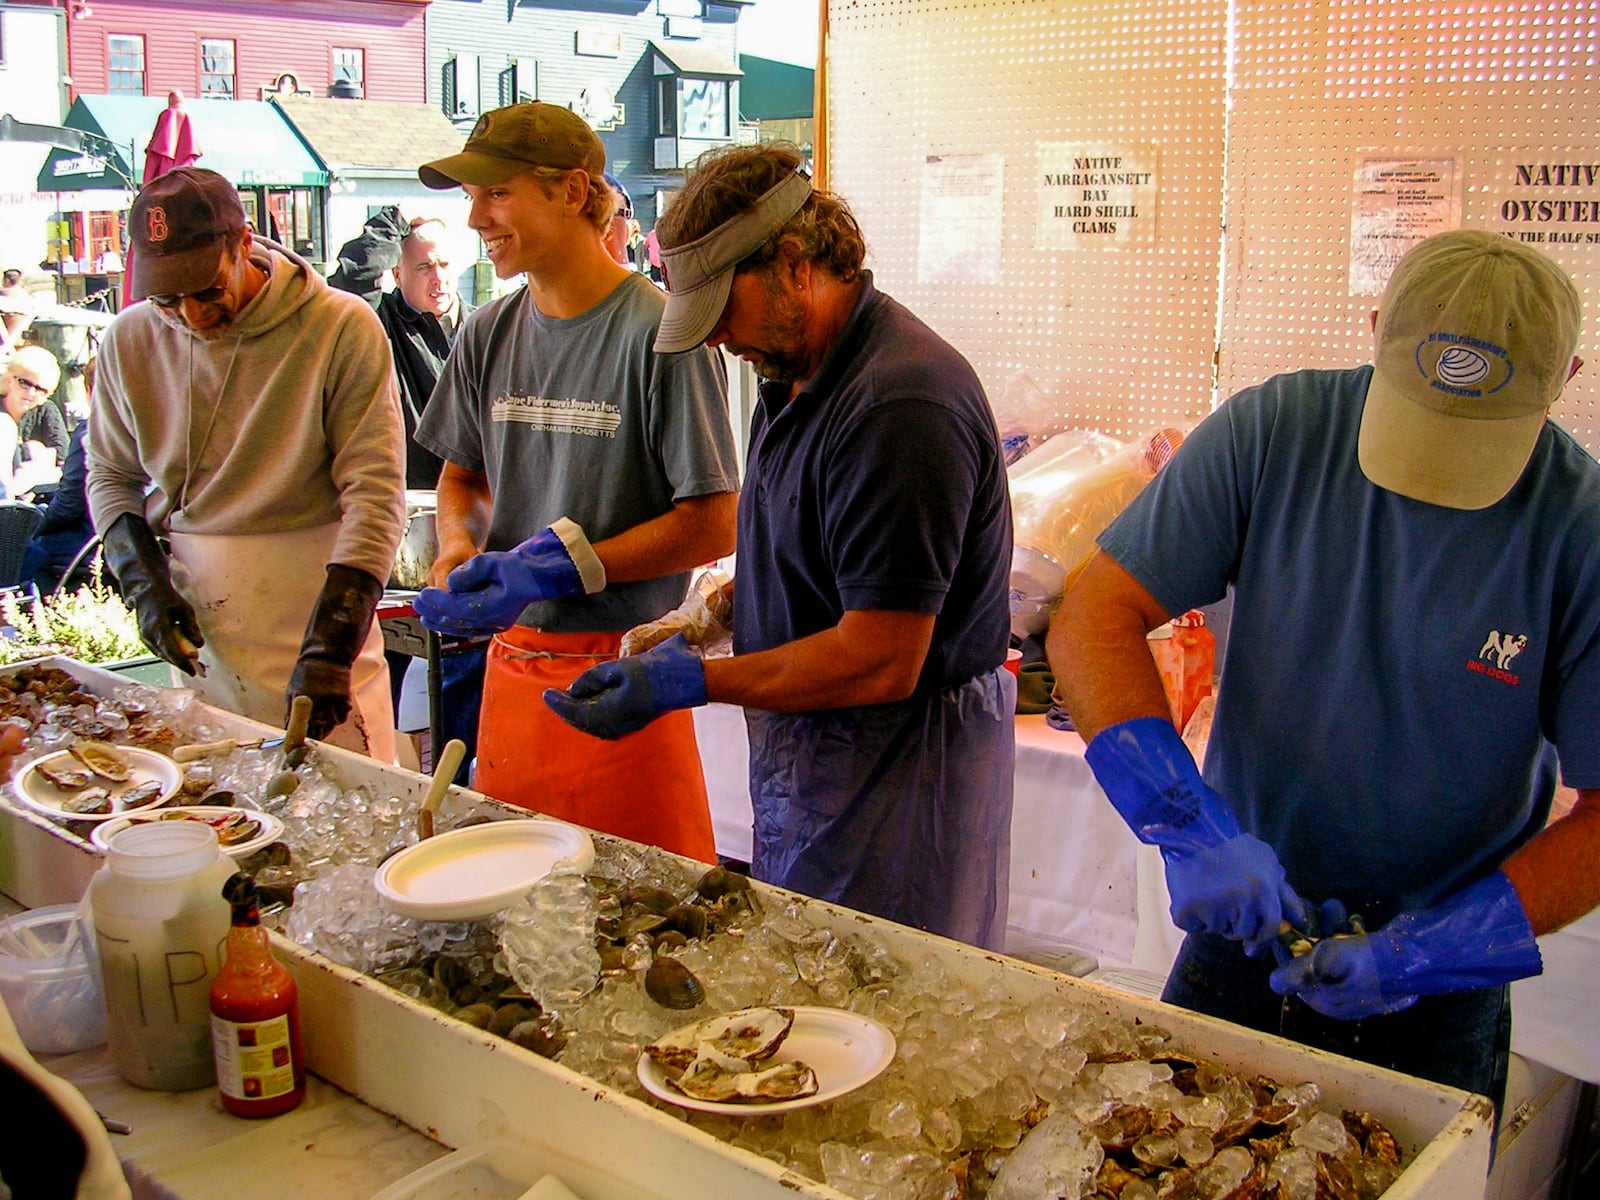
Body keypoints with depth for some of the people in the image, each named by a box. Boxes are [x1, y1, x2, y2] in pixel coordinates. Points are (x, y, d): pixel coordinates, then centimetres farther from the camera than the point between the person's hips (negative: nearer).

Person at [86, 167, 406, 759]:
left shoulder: (342, 327, -10)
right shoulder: (130, 340, 4)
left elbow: (374, 493, -14)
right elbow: (110, 475, 17)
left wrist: (329, 648, -21)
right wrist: (145, 585, -1)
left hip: (314, 605, -3)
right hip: (191, 621, 3)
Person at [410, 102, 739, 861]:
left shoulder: (659, 334, -13)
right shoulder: (488, 335, 7)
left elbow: (713, 526, -14)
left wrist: (552, 568, -19)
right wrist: (458, 548, -3)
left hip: (620, 666, -6)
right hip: (510, 665, 6)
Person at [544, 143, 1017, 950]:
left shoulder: (902, 405, -24)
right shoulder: (794, 374, 9)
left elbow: (880, 661, -25)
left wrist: (689, 683, -21)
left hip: (898, 760, -9)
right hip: (807, 748, 10)